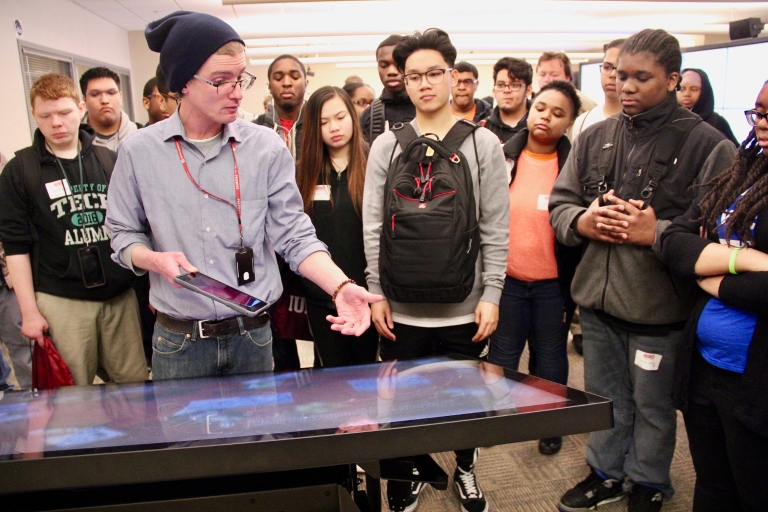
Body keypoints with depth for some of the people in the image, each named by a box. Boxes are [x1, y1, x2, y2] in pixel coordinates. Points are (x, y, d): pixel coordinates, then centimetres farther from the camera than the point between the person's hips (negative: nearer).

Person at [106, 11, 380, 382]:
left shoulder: (266, 147, -5)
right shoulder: (139, 151, -3)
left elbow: (294, 237, -7)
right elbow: (124, 236, 5)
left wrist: (341, 286, -22)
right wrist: (155, 259, -16)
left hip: (253, 336, 1)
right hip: (178, 340, 0)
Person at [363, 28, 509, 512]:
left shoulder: (483, 144, 0)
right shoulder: (386, 146, 2)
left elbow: (496, 228, -2)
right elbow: (374, 227, 1)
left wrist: (491, 294, -6)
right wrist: (376, 292, -3)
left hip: (465, 307, 0)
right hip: (402, 307, 1)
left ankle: (466, 467, 41)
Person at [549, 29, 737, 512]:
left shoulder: (707, 144, -9)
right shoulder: (595, 137, 6)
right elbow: (560, 204, 9)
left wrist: (655, 233, -22)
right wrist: (583, 221, -10)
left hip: (659, 305, -4)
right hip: (598, 295, 5)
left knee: (652, 403, 14)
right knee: (604, 396, 21)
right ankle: (606, 473, 42)